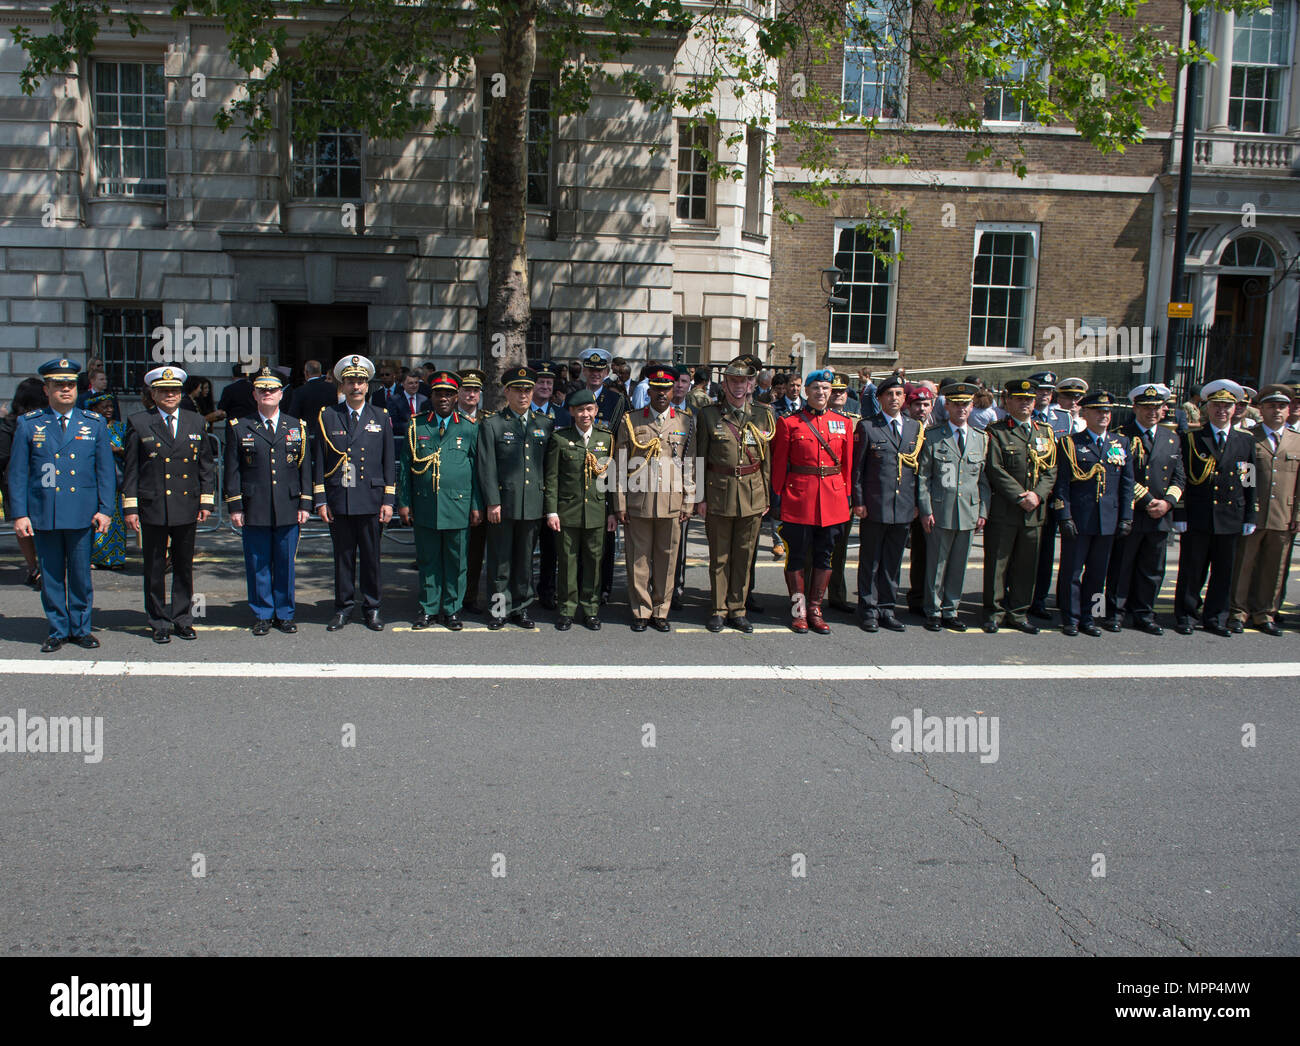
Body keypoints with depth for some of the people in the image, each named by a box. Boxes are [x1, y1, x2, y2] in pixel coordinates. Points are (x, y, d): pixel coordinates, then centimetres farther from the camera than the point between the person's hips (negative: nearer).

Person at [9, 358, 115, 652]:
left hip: (82, 514, 0)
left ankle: (81, 629, 18)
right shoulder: (28, 424, 6)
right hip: (43, 514, 0)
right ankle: (57, 630, 18)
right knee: (51, 576, 6)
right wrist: (19, 514, -2)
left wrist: (105, 509, -1)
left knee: (81, 574, 5)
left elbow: (106, 470, 7)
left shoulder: (94, 423, 8)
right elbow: (17, 473, 5)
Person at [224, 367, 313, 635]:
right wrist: (234, 507, -1)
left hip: (289, 510, 1)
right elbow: (232, 471, 5)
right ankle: (262, 615, 16)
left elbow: (305, 468, 9)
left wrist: (305, 504, 3)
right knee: (257, 565, 5)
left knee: (285, 564, 6)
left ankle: (284, 614, 18)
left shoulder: (297, 427, 9)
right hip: (254, 510, -1)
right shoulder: (239, 428, 6)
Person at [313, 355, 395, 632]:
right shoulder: (327, 417, 6)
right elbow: (319, 461, 6)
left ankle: (372, 608, 16)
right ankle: (343, 609, 17)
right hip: (338, 500, 0)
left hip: (371, 500, 0)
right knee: (343, 556, 7)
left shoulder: (381, 417, 8)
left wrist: (388, 500, 0)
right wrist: (320, 500, -1)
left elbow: (389, 462, 7)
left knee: (371, 555, 5)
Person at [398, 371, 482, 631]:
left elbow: (477, 469, 5)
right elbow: (406, 467, 9)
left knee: (456, 561, 5)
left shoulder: (470, 429, 5)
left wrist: (477, 506, 1)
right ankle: (428, 608, 19)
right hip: (424, 507, 1)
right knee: (427, 560, 8)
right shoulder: (416, 426, 8)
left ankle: (452, 610, 17)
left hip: (458, 506, -1)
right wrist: (403, 502, 4)